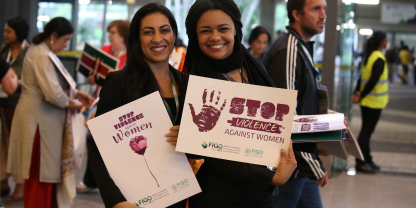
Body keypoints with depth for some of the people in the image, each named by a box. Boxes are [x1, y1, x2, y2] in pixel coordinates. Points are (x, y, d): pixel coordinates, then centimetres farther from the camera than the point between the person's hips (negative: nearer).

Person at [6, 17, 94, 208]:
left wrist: (75, 93, 11)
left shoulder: (41, 51, 15)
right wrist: (71, 104, -9)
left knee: (47, 170, 15)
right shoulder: (42, 56, -19)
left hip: (41, 118, 10)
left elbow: (53, 83, 23)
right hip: (38, 119, -10)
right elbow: (53, 93, -26)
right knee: (40, 174, -2)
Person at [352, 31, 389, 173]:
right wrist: (361, 95, -14)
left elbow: (362, 77, 9)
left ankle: (366, 160, 22)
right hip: (374, 102, -9)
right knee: (366, 131, -4)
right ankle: (361, 162, 0)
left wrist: (357, 92, -1)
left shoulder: (369, 56, 11)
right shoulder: (379, 59, -18)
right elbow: (373, 81, -22)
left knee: (366, 131, 14)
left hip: (367, 101, 9)